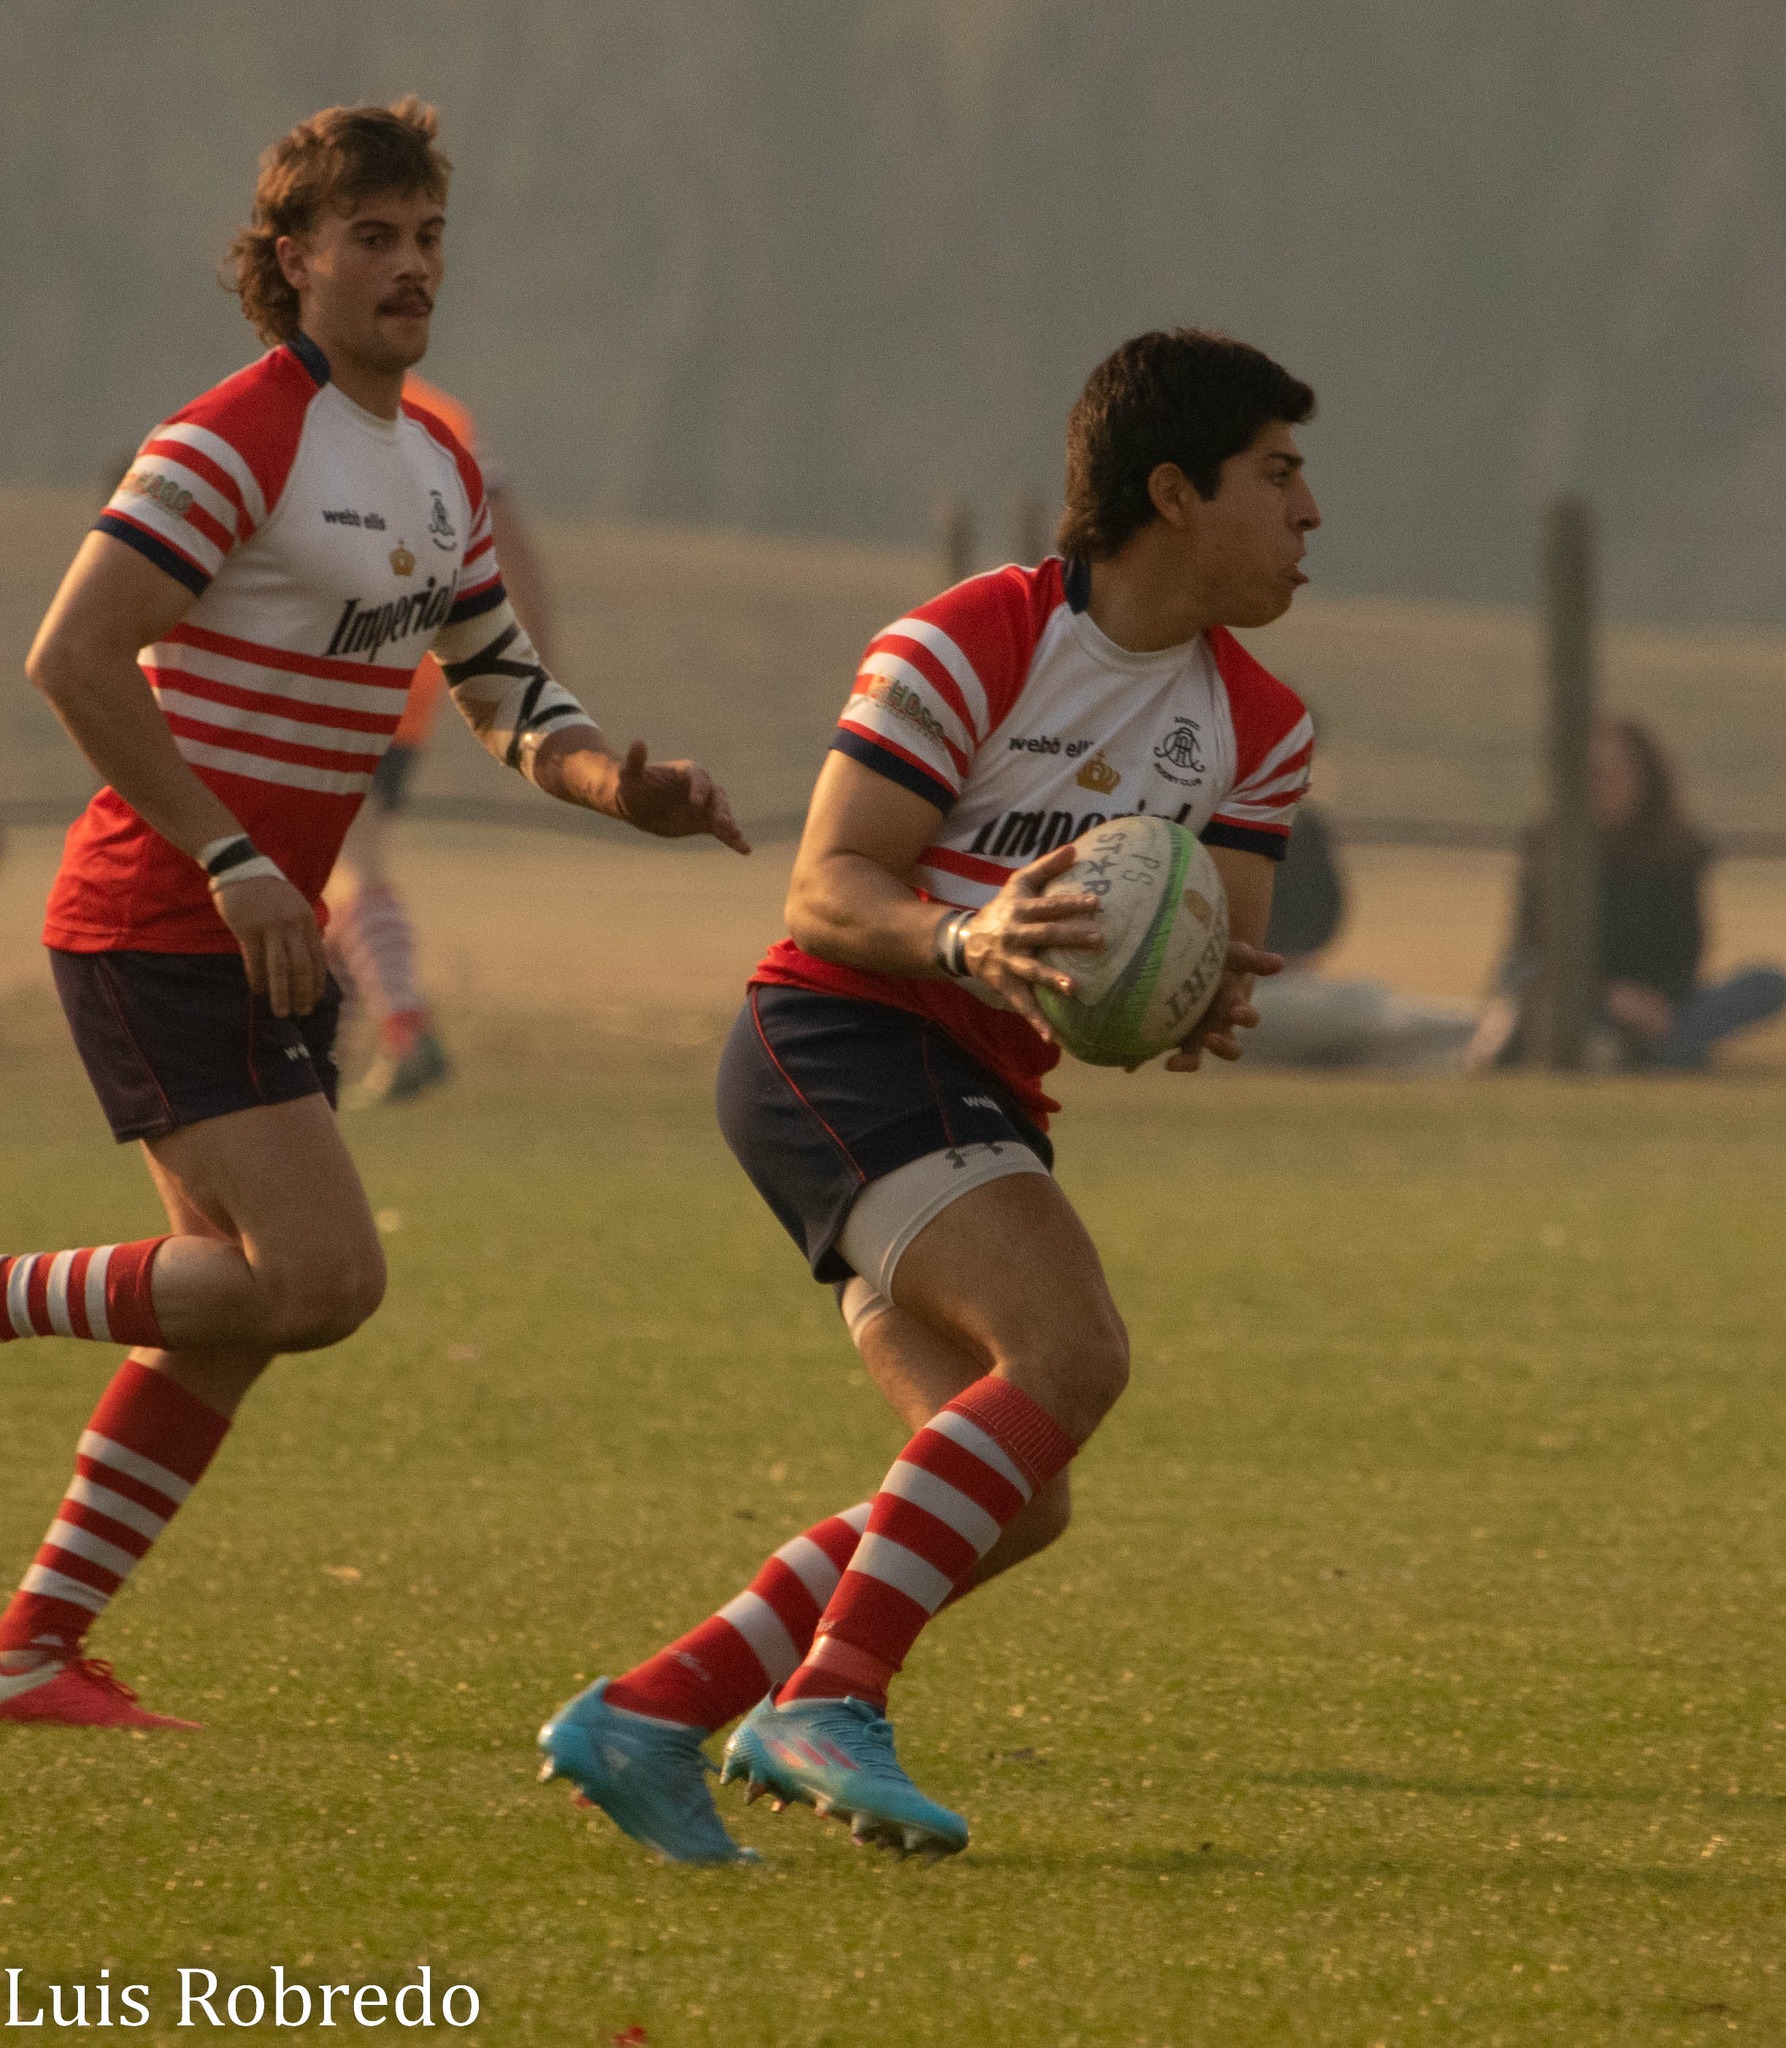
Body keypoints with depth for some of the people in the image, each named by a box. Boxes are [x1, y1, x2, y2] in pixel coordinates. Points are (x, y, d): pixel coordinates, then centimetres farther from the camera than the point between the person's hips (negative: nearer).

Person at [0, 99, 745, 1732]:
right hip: (159, 931, -9)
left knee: (243, 1312, 9)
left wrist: (621, 784, -1)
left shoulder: (439, 469, 13)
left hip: (266, 937, 9)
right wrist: (233, 861, -21)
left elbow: (507, 697, 21)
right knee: (322, 1276, -18)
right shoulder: (237, 442, -15)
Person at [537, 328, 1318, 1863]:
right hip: (838, 1043, -8)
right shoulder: (966, 646, -11)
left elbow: (1218, 951, 7)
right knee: (1073, 1353, -27)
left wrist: (1209, 1007, -18)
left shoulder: (1260, 730, 10)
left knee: (1015, 1500, -4)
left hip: (982, 1101, 9)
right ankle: (828, 1703, -28)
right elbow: (826, 889, -13)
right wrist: (969, 943, -33)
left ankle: (641, 1720, -1)